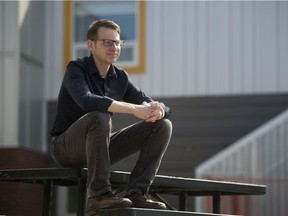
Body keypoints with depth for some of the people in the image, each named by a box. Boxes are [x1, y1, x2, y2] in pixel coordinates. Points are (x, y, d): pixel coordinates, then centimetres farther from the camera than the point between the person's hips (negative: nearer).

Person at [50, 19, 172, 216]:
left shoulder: (120, 78, 5)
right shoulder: (77, 69, -11)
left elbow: (164, 108, 2)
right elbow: (86, 101, -34)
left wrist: (157, 110, -24)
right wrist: (133, 108, -39)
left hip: (100, 147, 6)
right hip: (66, 147, -6)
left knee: (163, 125, -5)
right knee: (100, 116, -37)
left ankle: (136, 193, -16)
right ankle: (99, 195, -33)